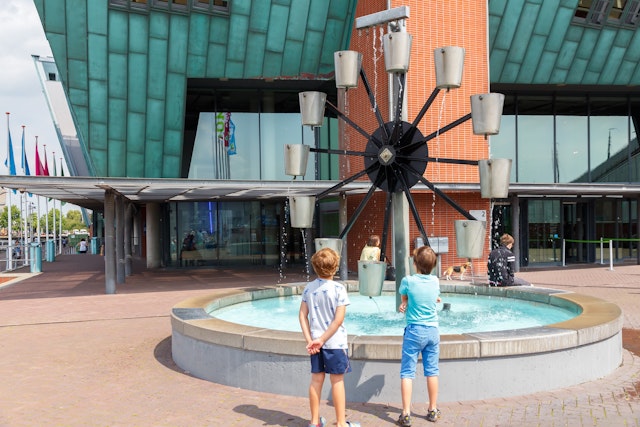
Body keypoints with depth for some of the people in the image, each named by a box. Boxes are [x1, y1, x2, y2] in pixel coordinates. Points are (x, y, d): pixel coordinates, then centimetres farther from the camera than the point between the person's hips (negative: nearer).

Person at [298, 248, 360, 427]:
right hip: (335, 342, -4)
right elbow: (338, 320, -17)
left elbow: (302, 315, 0)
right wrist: (322, 340, -13)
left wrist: (310, 340, -2)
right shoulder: (339, 289, -13)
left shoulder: (308, 288, 1)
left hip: (315, 342, 5)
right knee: (337, 381, 5)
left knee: (316, 379, 12)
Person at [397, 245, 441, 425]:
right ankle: (433, 410, 22)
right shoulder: (435, 281, 0)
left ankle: (406, 413, -3)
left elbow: (403, 297, 6)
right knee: (432, 371, 12)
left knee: (407, 372, 0)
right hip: (433, 331, 4)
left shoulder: (408, 281, -12)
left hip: (414, 331, -4)